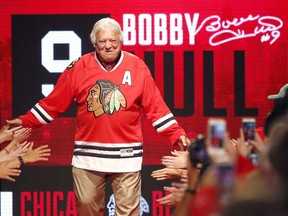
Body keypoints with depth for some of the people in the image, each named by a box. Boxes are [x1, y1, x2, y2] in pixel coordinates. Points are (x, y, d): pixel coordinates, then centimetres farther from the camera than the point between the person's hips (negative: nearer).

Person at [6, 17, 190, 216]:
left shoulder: (138, 67, 2)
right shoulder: (79, 67, 3)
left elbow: (156, 107, 4)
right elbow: (54, 103, 9)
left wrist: (177, 134, -2)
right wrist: (26, 122, 6)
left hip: (126, 155, -1)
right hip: (88, 154, 1)